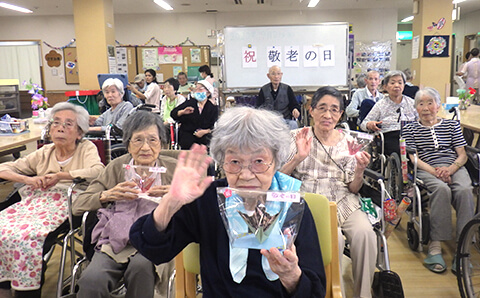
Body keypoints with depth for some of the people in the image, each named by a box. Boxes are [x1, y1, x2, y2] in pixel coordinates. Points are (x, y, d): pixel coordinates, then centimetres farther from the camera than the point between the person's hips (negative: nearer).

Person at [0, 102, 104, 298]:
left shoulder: (87, 148, 7)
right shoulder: (44, 153, 21)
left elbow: (98, 172, -14)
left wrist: (60, 175, -11)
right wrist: (28, 179, -2)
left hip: (65, 205, -5)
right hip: (36, 200, 5)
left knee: (27, 237, -31)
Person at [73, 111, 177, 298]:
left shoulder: (173, 168, 10)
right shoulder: (117, 167, 13)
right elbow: (78, 206, 8)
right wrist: (107, 195, -10)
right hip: (116, 242, 1)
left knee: (141, 265, -33)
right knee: (91, 280, -29)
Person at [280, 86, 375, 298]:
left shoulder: (348, 142, 11)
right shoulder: (296, 137, 4)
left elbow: (353, 189, 9)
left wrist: (359, 169, -11)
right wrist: (298, 157, -19)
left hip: (342, 202, 3)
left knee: (364, 233, -26)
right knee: (333, 239, -30)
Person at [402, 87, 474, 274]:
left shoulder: (452, 125, 20)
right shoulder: (410, 130, 14)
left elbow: (462, 155, 12)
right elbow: (413, 158, 2)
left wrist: (451, 168, -11)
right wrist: (434, 171, -14)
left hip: (454, 167, 2)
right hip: (426, 169, -2)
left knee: (464, 190, -31)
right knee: (442, 189, -35)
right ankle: (435, 246, -34)